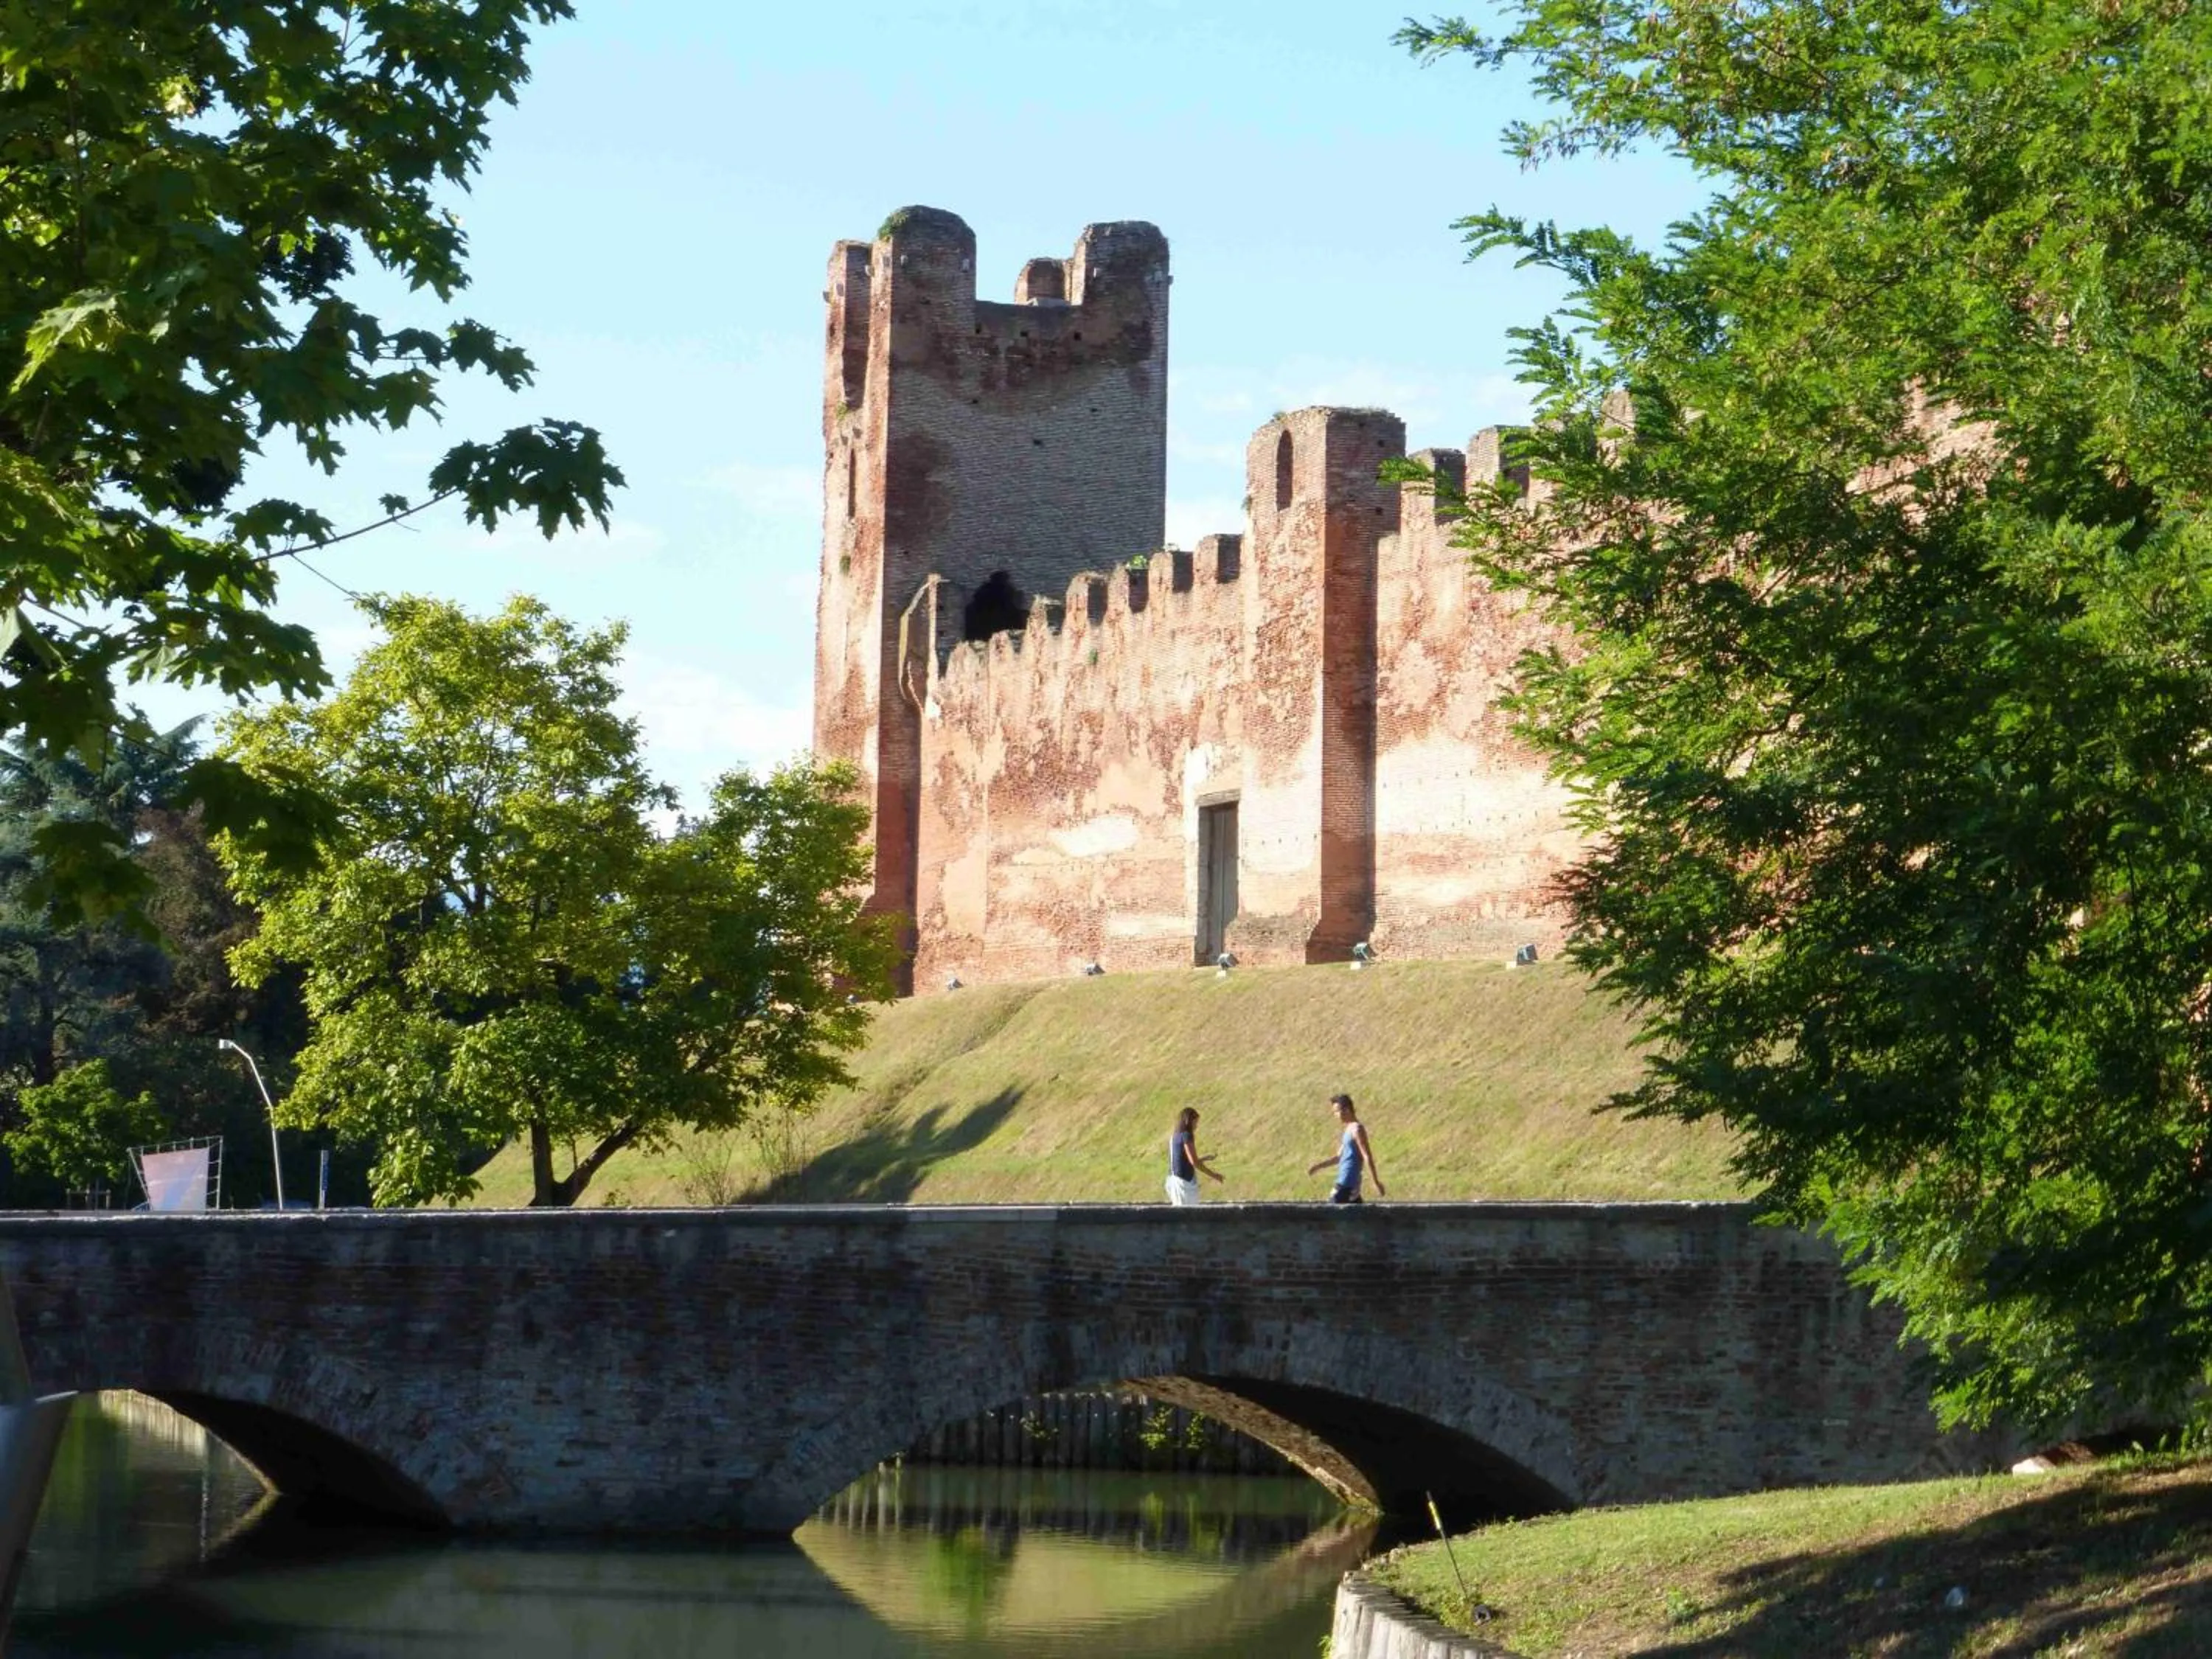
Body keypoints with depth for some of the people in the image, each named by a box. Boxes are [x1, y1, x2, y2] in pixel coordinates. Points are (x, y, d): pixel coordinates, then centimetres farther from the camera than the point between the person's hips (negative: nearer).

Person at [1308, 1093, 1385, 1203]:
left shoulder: (1357, 1130, -12)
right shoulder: (1349, 1129, 17)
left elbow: (1367, 1157, -16)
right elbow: (1340, 1157, 25)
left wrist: (1376, 1183, -19)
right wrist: (1318, 1166, 20)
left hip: (1347, 1184, -9)